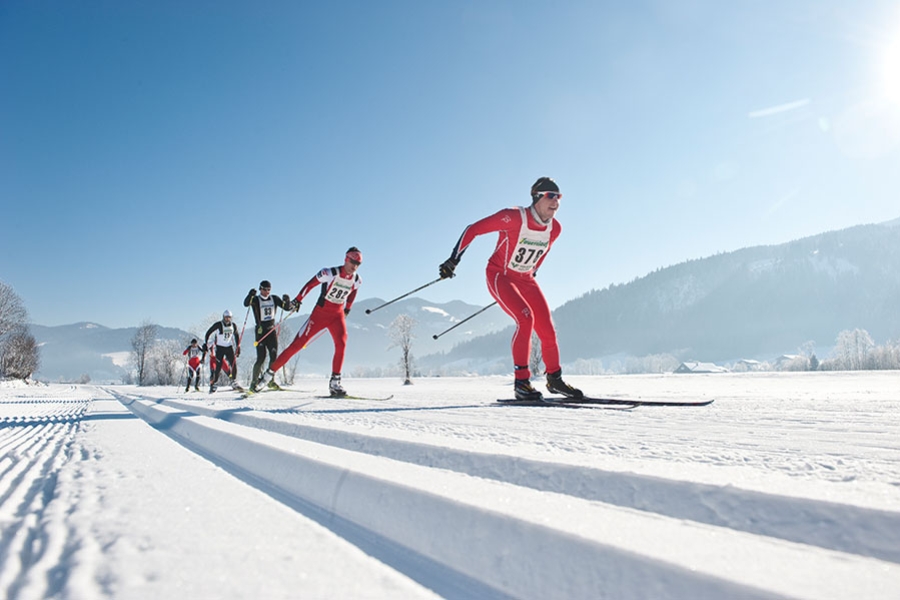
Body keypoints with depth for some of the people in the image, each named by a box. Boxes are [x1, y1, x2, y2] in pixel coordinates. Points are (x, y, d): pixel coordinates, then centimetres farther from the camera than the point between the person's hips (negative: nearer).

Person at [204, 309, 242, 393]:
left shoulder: (233, 326, 2)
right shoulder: (218, 325, -12)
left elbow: (236, 337, 15)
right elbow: (208, 334, -4)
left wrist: (238, 348, 12)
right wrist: (209, 345, -7)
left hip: (229, 347, 4)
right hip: (219, 348, -4)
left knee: (234, 364, -6)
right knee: (218, 366, -9)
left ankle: (234, 383, 3)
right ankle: (214, 384, 2)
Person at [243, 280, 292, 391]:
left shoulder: (274, 298, 8)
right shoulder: (256, 300, -3)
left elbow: (286, 307, 7)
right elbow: (246, 303, -22)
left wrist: (287, 301, -15)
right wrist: (250, 295, -42)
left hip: (272, 330, 4)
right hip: (261, 331, -4)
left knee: (274, 356, -2)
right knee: (261, 358, -10)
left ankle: (270, 380, 10)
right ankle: (253, 382, 3)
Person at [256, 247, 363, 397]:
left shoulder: (356, 281, -3)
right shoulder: (330, 273, -18)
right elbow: (310, 284, -8)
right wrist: (297, 300, -3)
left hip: (338, 315, 4)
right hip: (320, 313, -3)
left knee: (341, 344, -20)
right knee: (297, 344, -4)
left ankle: (334, 383, -13)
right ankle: (270, 372, 8)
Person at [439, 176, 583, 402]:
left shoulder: (555, 228, -5)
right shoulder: (514, 217, -23)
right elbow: (473, 229, -19)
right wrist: (454, 259, -20)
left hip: (526, 279, 6)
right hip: (500, 276, -6)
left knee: (547, 330, -1)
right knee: (525, 318, -26)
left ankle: (554, 379, 22)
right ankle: (521, 383, -17)